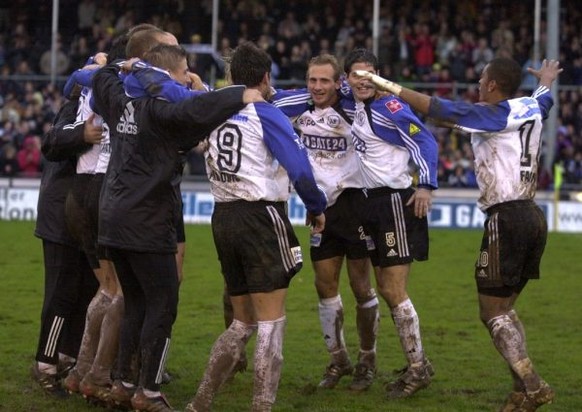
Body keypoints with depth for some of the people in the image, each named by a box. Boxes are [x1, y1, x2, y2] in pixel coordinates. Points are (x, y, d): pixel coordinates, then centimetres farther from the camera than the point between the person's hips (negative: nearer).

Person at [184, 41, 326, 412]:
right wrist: (317, 208, 1)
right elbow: (300, 168, -12)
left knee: (243, 323, 17)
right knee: (271, 324, -1)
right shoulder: (267, 115, -10)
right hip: (261, 217, -7)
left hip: (223, 217, 7)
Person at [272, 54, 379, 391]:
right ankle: (339, 360, 20)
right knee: (325, 286, 6)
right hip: (322, 207, 5)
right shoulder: (298, 107, -1)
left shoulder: (351, 109, -15)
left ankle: (367, 362, 14)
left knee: (361, 288, 1)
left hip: (354, 202, -5)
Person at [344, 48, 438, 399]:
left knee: (395, 291, -7)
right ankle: (418, 363, 22)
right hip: (375, 202, 9)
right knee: (385, 289, 13)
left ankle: (417, 369, 3)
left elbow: (424, 141, -20)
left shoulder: (387, 109, -15)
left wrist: (426, 185, -28)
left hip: (396, 202, -9)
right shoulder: (356, 109, 10)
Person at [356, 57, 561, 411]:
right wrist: (547, 78, 59)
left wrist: (390, 86, -11)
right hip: (533, 215, 8)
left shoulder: (494, 115, -9)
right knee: (505, 308, 16)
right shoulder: (532, 109, 11)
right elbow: (544, 96, 36)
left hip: (506, 219, -8)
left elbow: (439, 108, -17)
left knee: (493, 312, -4)